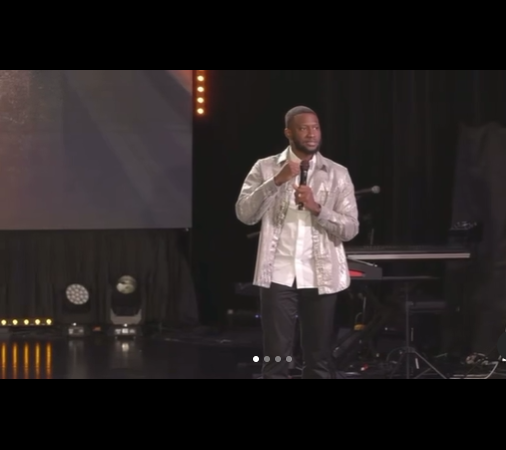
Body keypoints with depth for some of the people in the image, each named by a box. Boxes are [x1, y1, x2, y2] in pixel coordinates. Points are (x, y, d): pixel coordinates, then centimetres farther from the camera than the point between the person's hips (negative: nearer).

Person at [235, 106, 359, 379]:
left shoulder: (337, 174, 6)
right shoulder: (265, 168, 4)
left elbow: (350, 229, 0)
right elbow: (244, 214, -8)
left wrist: (317, 208, -14)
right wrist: (276, 182, -18)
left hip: (320, 278, 1)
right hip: (279, 275, -1)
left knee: (319, 359, 7)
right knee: (277, 359, -3)